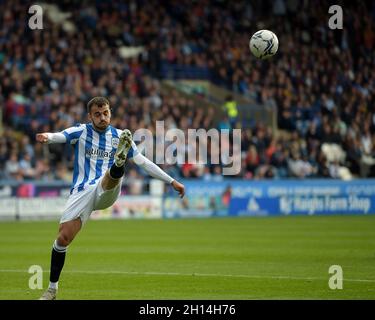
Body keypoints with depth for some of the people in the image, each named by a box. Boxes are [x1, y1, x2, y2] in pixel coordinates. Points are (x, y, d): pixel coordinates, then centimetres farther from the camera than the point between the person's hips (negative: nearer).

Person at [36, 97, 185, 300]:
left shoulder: (119, 137, 12)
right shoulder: (81, 132, 5)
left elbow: (144, 162, 19)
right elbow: (59, 137, -16)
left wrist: (172, 181, 16)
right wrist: (46, 137, -42)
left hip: (106, 191, 1)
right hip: (82, 191, -1)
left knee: (114, 173, -33)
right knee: (63, 238, -11)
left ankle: (119, 162, -72)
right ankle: (52, 288, 5)